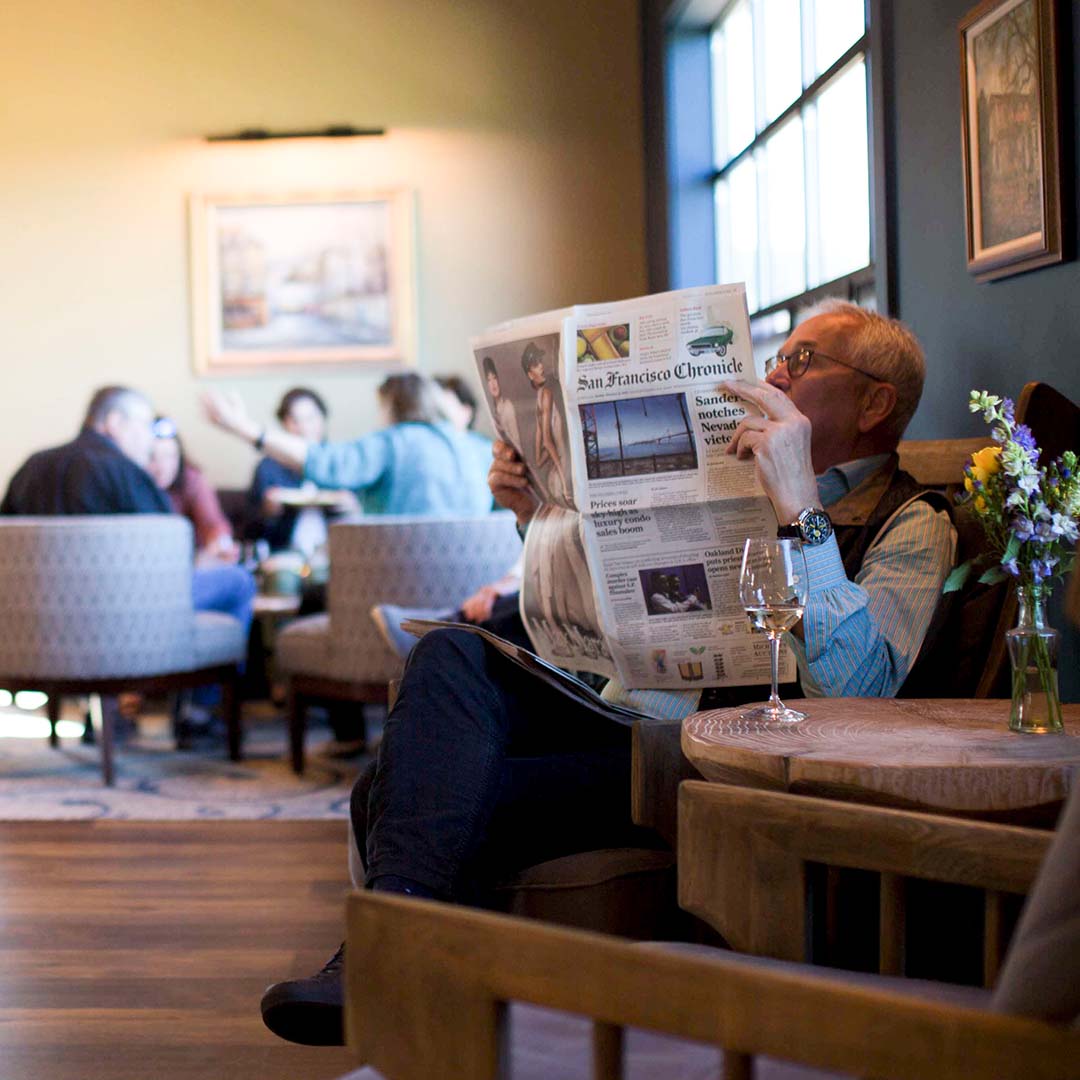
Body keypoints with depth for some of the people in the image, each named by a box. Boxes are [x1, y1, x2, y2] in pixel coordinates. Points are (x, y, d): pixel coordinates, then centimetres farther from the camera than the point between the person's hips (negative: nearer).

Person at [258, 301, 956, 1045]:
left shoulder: (910, 525, 2)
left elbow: (850, 692, -19)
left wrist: (801, 507, -24)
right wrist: (541, 517, 15)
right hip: (617, 717, 7)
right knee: (454, 655, -22)